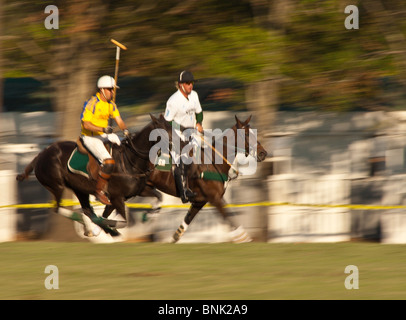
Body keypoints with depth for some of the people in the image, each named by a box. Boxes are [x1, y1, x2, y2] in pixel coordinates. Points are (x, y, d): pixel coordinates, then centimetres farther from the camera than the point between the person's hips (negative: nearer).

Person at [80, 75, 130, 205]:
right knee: (108, 162, -24)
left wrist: (125, 130, -16)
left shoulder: (111, 104, 8)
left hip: (104, 135, 8)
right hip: (90, 137, -8)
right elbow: (86, 124, -21)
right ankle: (99, 191, -12)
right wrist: (103, 129, -32)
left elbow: (119, 120, 6)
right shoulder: (92, 103, -16)